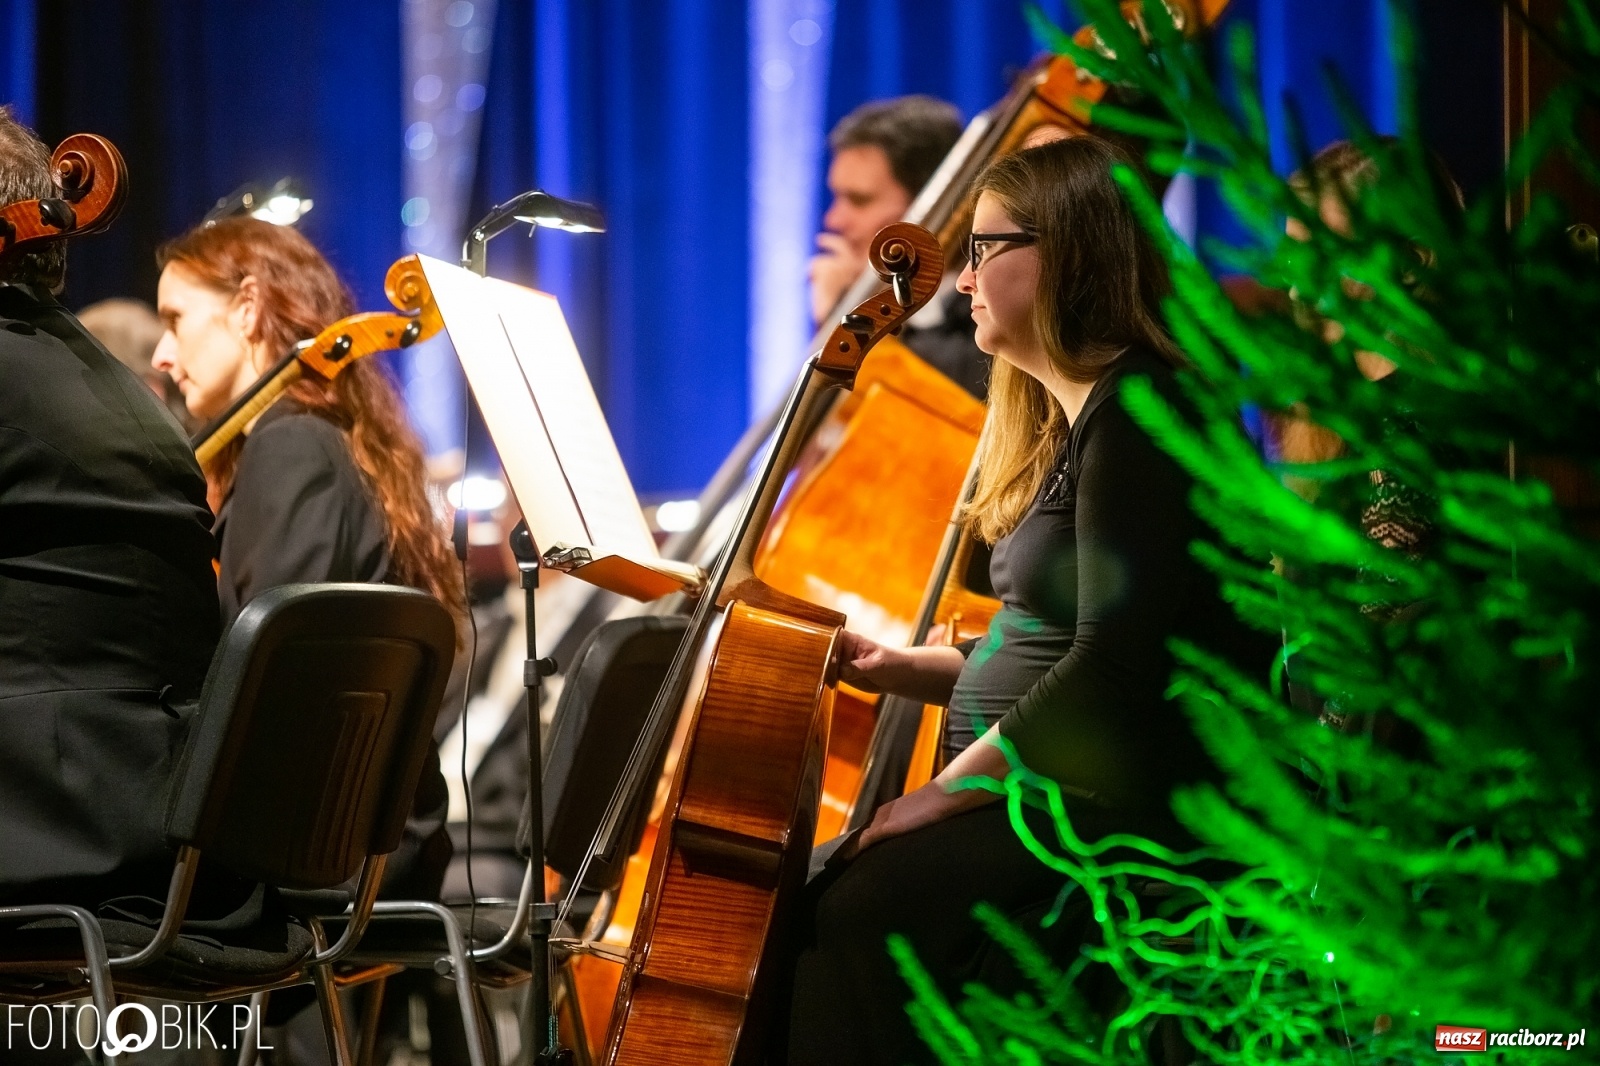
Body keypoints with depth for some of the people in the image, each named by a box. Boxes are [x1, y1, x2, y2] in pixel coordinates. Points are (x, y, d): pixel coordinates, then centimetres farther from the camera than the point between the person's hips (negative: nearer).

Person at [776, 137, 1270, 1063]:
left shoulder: (1140, 417, -13)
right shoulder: (1068, 426, 18)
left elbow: (1112, 668, -21)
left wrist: (950, 789, -17)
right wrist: (899, 669, 9)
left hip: (1134, 813, -10)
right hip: (1045, 795, 10)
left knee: (864, 910, -26)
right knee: (804, 896, -5)